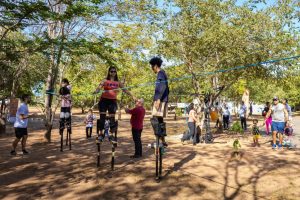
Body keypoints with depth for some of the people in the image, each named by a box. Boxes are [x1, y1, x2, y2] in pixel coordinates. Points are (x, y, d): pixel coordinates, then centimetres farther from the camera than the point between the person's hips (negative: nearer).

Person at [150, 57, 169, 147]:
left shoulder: (161, 73, -7)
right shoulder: (162, 74, 23)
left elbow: (163, 87, -20)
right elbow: (166, 88, 25)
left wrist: (158, 99, -26)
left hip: (160, 100, -10)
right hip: (162, 100, 10)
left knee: (157, 119, -11)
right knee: (159, 120, 11)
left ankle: (162, 141, -11)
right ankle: (163, 141, 14)